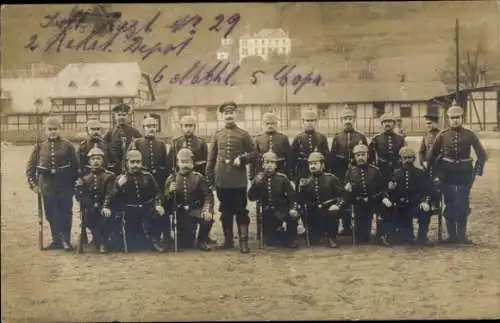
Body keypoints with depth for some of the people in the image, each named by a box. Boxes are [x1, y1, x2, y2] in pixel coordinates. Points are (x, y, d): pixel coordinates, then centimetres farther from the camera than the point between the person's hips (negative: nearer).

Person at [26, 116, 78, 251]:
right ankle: (56, 240, 24)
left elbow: (75, 166, -1)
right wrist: (33, 184, 0)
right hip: (47, 188, 2)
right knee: (51, 215, 10)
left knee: (65, 214, 6)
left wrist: (73, 183, -2)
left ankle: (66, 240, 19)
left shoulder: (67, 146, -5)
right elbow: (30, 167, 7)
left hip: (65, 188, -2)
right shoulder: (40, 147, 1)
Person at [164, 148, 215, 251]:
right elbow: (166, 201, -2)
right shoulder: (172, 179, 1)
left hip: (196, 211, 0)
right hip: (181, 213, 0)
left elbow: (208, 195, -13)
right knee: (186, 245, -10)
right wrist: (170, 192, -23)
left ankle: (202, 241, -6)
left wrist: (207, 209, -32)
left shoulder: (198, 177, -2)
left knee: (207, 217, -34)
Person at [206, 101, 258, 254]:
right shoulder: (217, 135, 9)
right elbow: (211, 158, 11)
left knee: (241, 211, 0)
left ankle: (243, 241, 4)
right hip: (222, 180, 3)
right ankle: (228, 240, 19)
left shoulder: (244, 134, 2)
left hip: (238, 180, -2)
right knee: (225, 211, 9)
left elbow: (254, 154, 3)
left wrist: (242, 159, -14)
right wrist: (210, 177, 5)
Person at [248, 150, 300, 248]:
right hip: (267, 212, 1)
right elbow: (251, 198, -7)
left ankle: (291, 238, -6)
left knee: (293, 215, -33)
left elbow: (291, 195, -7)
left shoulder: (282, 178, -4)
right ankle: (279, 233, 32)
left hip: (281, 210, -1)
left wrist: (293, 208, -24)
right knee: (270, 242, -3)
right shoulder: (258, 178, 0)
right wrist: (256, 183, -22)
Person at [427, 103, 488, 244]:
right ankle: (451, 234, 15)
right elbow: (432, 154, 6)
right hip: (447, 172, 1)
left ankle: (462, 234, 13)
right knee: (449, 204, 6)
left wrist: (477, 170, -5)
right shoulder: (442, 135, -1)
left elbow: (482, 154, 2)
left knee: (463, 204, 2)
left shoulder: (469, 135, -2)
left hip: (464, 172, -1)